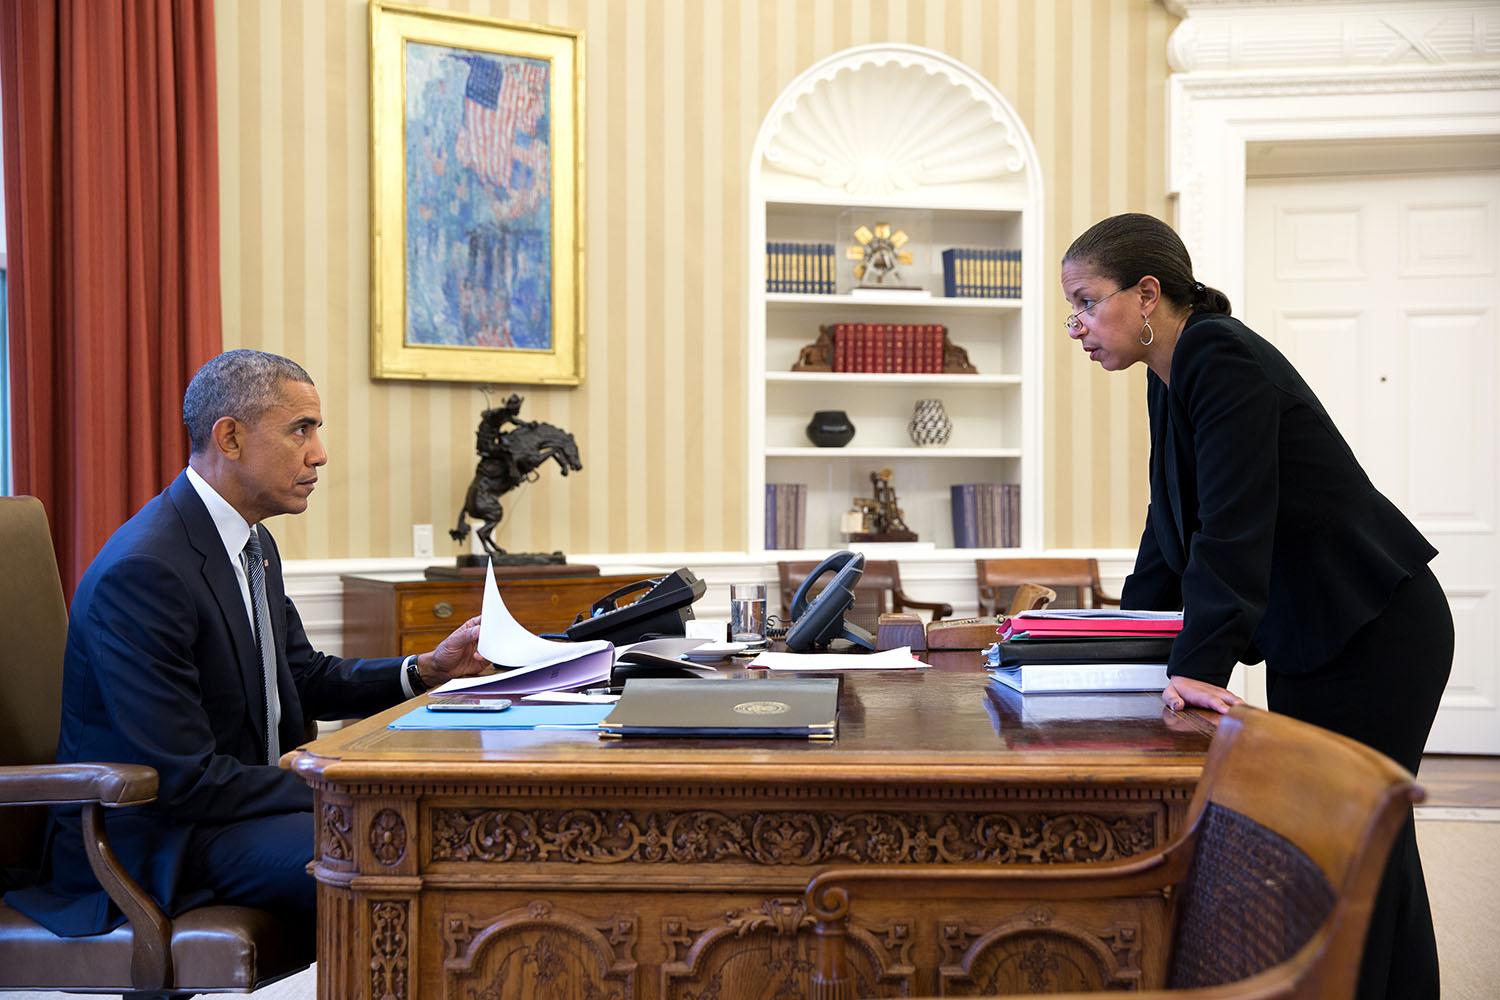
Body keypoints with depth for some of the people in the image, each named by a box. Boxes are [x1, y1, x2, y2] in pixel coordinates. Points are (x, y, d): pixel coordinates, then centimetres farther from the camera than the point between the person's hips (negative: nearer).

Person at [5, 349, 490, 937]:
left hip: (236, 798, 10)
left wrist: (429, 669, 2)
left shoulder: (253, 544, 8)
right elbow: (182, 779, -25)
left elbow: (305, 679, 17)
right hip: (152, 839, -9)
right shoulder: (142, 570, -23)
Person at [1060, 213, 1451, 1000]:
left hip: (1374, 636, -10)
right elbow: (1173, 524, 15)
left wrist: (1199, 665, -30)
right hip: (1312, 637, 10)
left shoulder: (1223, 361, -20)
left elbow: (1233, 526, -28)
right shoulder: (1173, 377, 9)